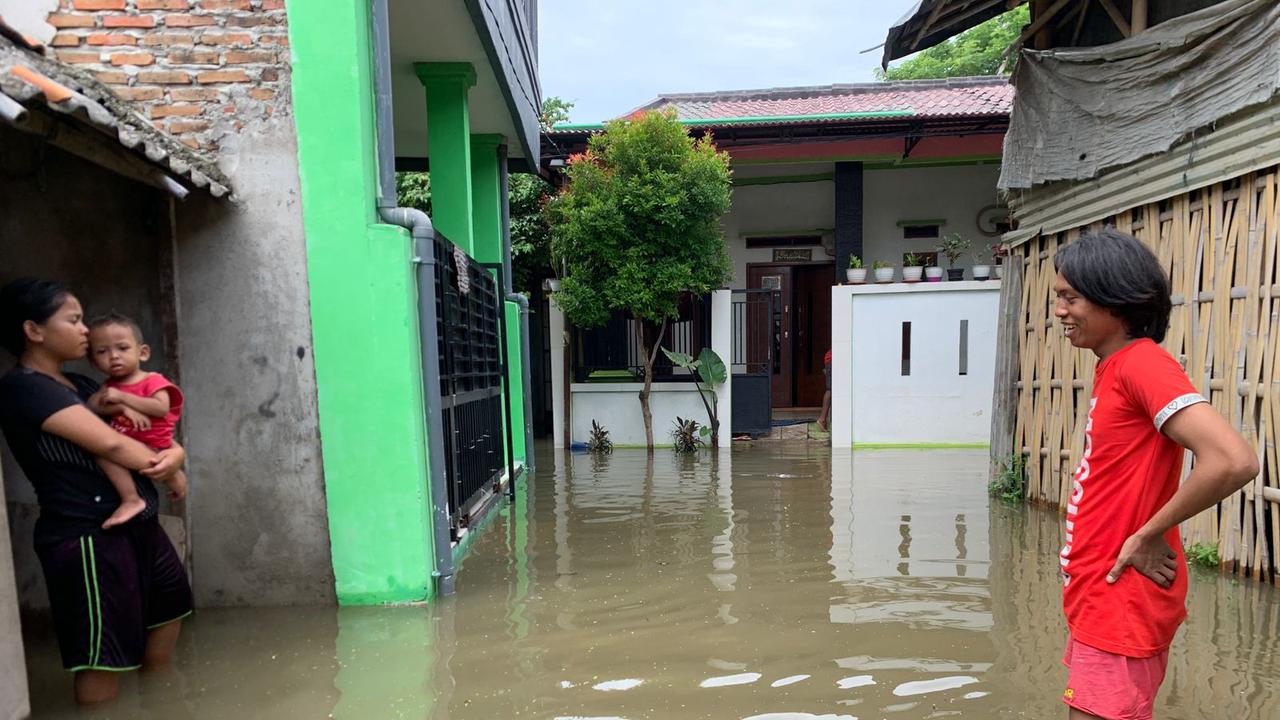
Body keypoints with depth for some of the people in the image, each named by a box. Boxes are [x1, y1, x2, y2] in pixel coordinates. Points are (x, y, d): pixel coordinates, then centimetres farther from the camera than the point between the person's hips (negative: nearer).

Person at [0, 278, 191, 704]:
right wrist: (170, 475, -6)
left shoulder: (80, 385, 14)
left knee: (172, 599, 23)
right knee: (102, 653, 0)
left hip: (137, 523, 10)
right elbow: (110, 445, -22)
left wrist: (175, 453, -10)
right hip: (88, 536, -10)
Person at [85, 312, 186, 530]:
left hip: (150, 449, -8)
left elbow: (161, 408, -23)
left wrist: (122, 397, -19)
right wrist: (122, 407, -21)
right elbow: (93, 404, -3)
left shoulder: (152, 381, -7)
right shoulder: (111, 385, 14)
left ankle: (131, 500, -25)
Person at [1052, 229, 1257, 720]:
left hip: (1120, 605, -9)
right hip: (1101, 600, 9)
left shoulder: (1142, 363, -18)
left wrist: (1148, 536, -18)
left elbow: (1233, 461, -29)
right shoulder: (1113, 369, 8)